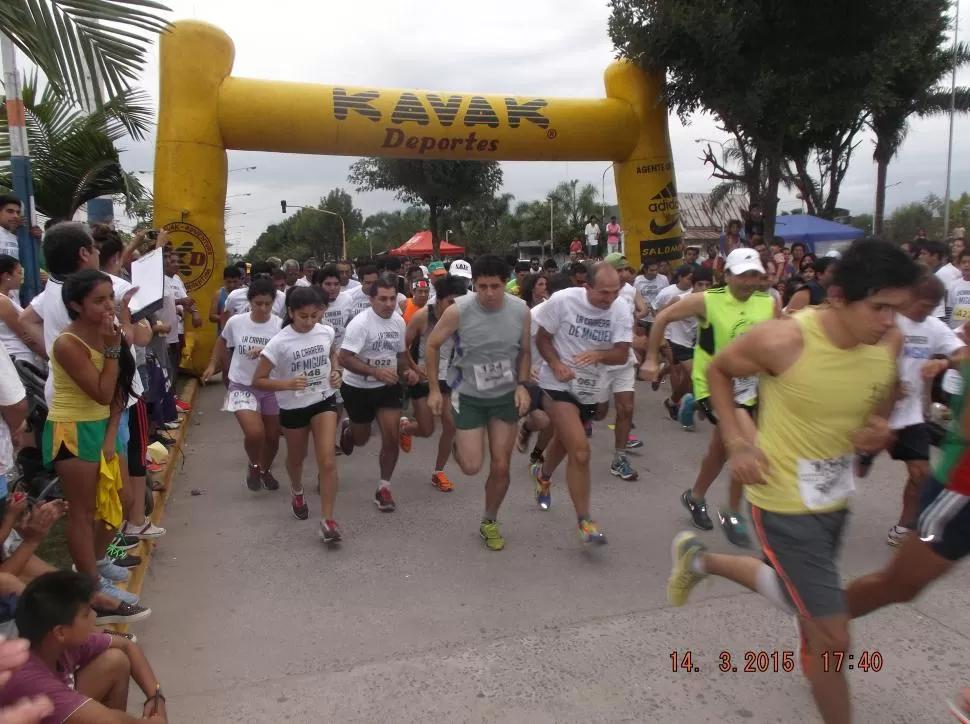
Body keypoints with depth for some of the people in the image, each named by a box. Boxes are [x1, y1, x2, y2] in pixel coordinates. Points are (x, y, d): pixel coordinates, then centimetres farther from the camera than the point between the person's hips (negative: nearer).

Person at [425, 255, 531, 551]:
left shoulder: (521, 310, -12)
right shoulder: (458, 310, -21)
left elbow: (524, 352, 4)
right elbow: (432, 346, -6)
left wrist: (522, 385, -9)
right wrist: (434, 389, -7)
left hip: (506, 395, 2)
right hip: (469, 395, -2)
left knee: (501, 466, 5)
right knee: (472, 466, -4)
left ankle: (489, 522, 28)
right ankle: (459, 444, 34)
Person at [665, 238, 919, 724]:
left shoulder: (890, 342, -10)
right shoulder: (782, 340, -26)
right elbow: (718, 370, -7)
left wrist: (878, 432, -13)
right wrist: (736, 442, -15)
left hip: (835, 495, 7)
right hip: (784, 499, -7)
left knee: (797, 598, 27)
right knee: (833, 636, -1)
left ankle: (700, 559, 49)